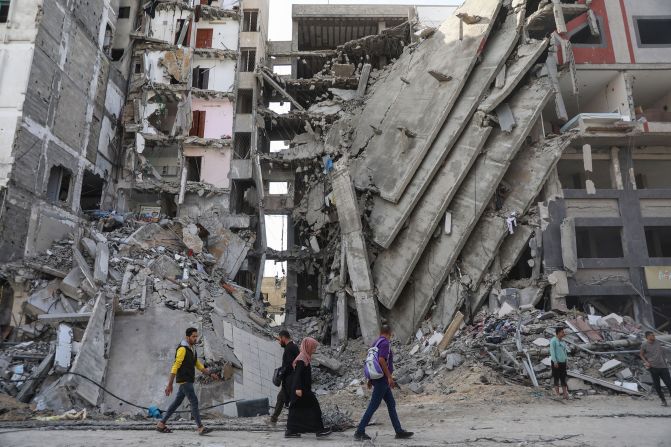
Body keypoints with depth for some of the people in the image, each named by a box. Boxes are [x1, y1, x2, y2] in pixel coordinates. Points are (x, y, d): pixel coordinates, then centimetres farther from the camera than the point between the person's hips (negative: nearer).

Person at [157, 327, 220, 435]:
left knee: (177, 402, 15)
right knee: (194, 402, -13)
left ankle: (161, 424, 24)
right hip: (184, 380, -10)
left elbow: (198, 365, 18)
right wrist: (170, 384, -20)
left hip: (188, 381, 10)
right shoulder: (182, 349, -16)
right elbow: (175, 367, -19)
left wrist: (210, 374, 9)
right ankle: (201, 428, -15)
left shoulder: (192, 349, 14)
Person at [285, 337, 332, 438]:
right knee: (313, 407, -4)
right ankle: (319, 430, 1)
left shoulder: (305, 358, 13)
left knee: (297, 410, 11)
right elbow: (298, 374, -23)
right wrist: (298, 388, -27)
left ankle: (290, 431, 15)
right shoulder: (301, 359, -17)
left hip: (304, 389, 10)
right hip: (301, 389, -10)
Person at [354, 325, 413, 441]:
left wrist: (370, 379, 20)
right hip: (382, 379, -10)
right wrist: (389, 377, -22)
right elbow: (381, 360, -25)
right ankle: (360, 432, -1)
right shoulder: (385, 343, -14)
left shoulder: (376, 343, 13)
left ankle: (399, 431, 16)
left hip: (378, 379, 10)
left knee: (391, 404, 12)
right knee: (373, 406, -5)